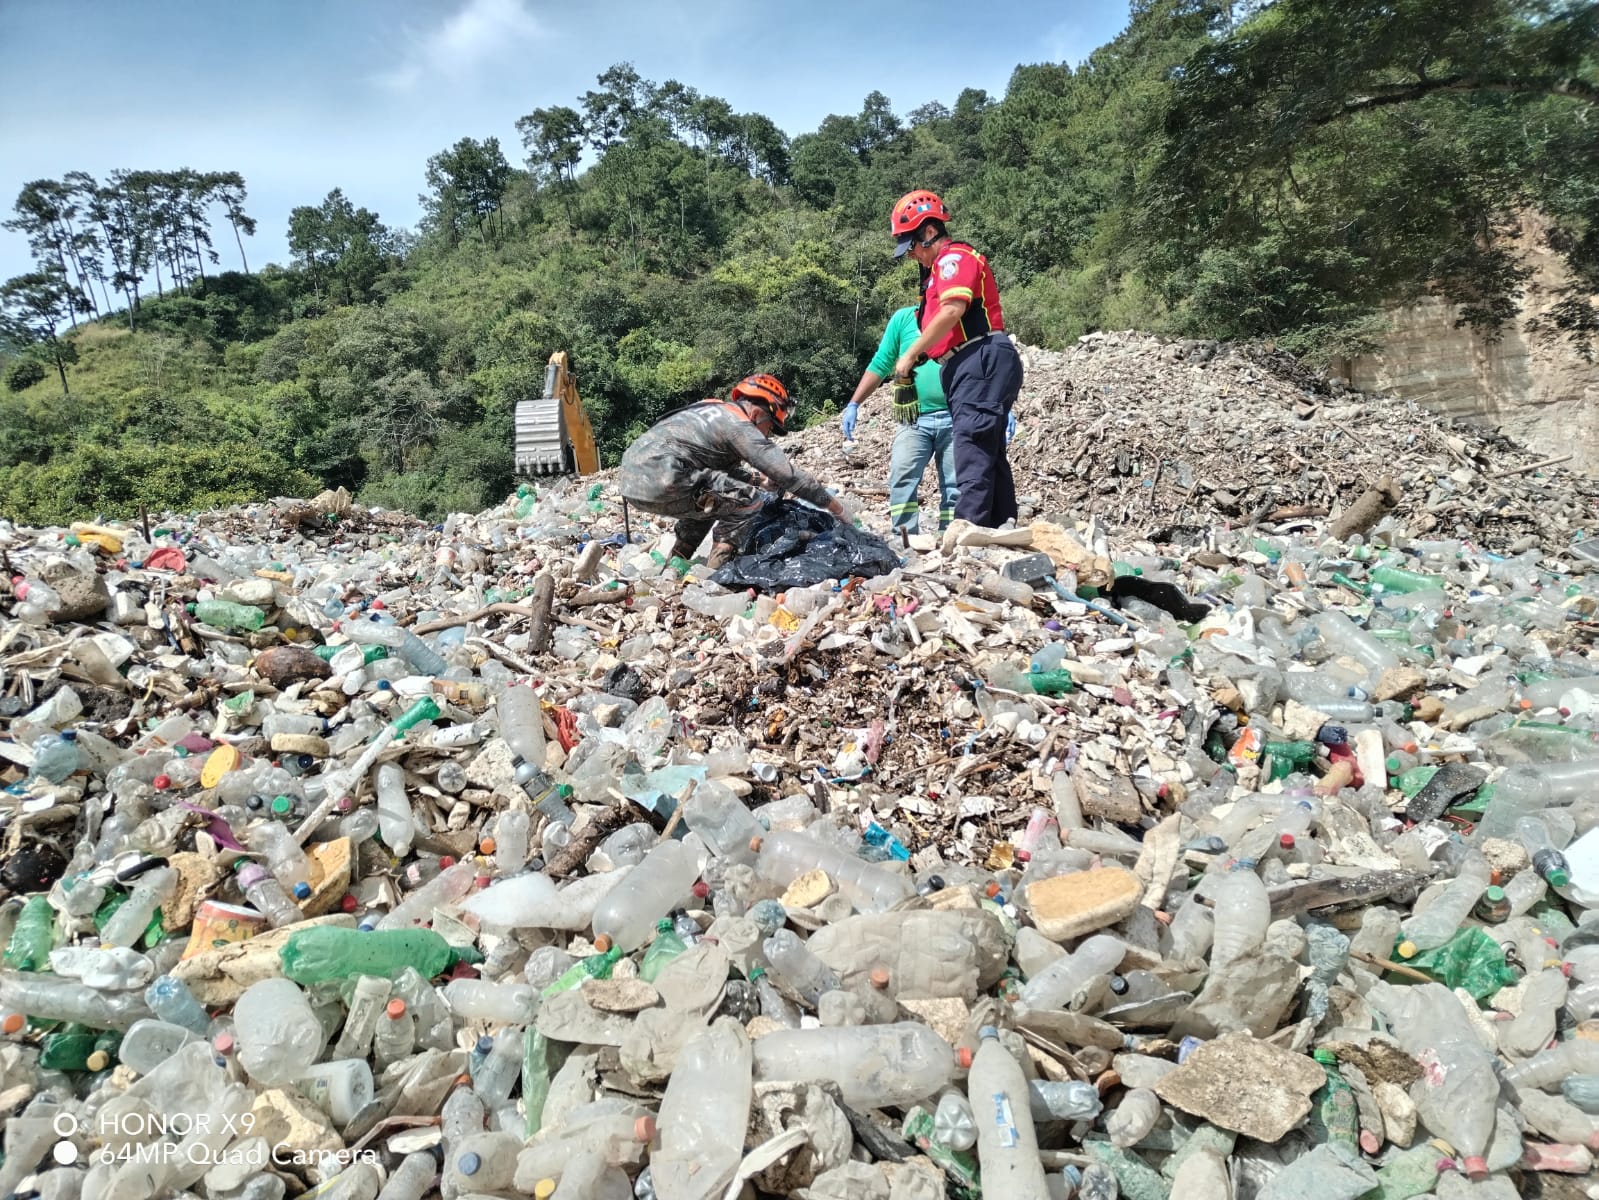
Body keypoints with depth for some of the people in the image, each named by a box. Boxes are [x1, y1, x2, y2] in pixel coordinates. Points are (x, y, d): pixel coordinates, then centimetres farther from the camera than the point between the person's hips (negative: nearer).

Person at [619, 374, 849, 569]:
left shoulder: (715, 411, 22)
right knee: (749, 501, -4)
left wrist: (758, 479, 24)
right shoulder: (738, 425, -4)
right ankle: (715, 572, -5)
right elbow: (786, 472, -5)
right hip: (659, 484, -10)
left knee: (708, 499, 31)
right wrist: (831, 502, 3)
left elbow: (726, 469, 35)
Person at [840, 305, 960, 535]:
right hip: (915, 420, 0)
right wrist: (854, 404, 1)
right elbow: (880, 365, 8)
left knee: (956, 487, 1)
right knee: (902, 479, -14)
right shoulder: (904, 318, 7)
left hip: (955, 418, 1)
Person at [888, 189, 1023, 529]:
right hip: (974, 367, 11)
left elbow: (952, 310, -19)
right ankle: (1002, 531, 12)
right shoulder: (941, 267, 26)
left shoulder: (954, 257, -5)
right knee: (990, 455, 9)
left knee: (972, 449, -17)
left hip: (981, 361, -11)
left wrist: (910, 354, -12)